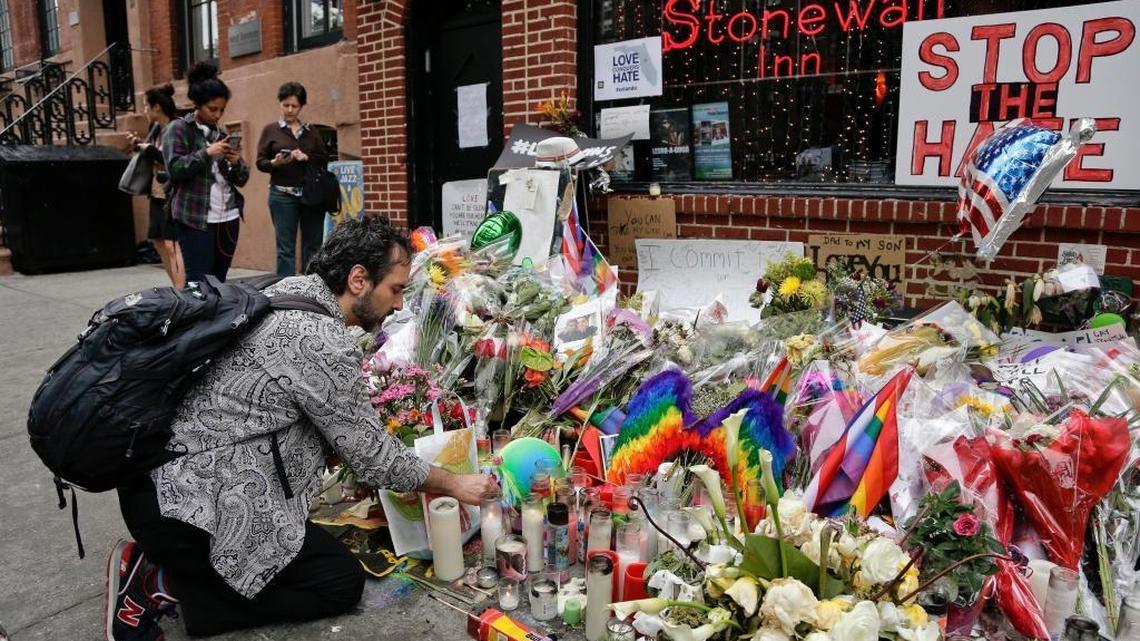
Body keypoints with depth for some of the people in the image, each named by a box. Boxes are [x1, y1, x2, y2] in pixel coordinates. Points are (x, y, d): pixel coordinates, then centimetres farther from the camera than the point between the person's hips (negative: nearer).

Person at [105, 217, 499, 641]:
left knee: (324, 547, 22)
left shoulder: (289, 292, 6)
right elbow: (373, 457, -12)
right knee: (343, 581, 2)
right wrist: (455, 485, 2)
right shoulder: (324, 344, -22)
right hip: (189, 505, -9)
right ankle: (165, 586, 0)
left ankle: (159, 559, 14)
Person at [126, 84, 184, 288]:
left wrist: (150, 150, -15)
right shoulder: (156, 128, 11)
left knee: (172, 245, -13)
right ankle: (179, 288, 23)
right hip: (157, 194, 10)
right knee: (159, 242, 15)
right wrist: (139, 145, 9)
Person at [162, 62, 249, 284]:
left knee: (219, 280, 3)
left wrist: (236, 163, -4)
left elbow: (242, 180, 16)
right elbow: (174, 168, -9)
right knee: (199, 281, -9)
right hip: (195, 218, -5)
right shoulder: (178, 129, 3)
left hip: (229, 217, 5)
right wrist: (206, 153, -16)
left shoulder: (222, 134, 18)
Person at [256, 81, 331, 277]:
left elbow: (324, 159, 8)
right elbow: (260, 162, 2)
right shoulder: (270, 130, 7)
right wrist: (275, 163, -18)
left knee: (313, 245, 2)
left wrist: (306, 157, -10)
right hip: (282, 195, -2)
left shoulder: (311, 132, 14)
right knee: (285, 247, -2)